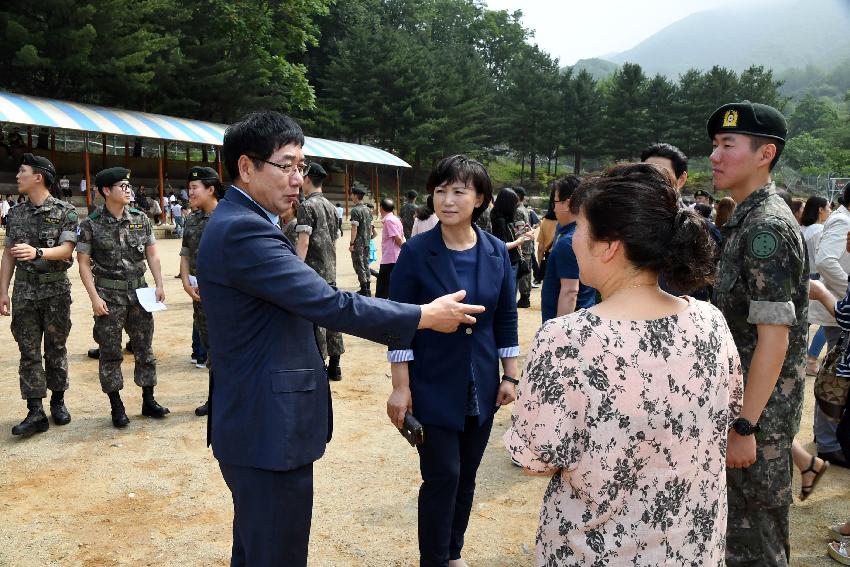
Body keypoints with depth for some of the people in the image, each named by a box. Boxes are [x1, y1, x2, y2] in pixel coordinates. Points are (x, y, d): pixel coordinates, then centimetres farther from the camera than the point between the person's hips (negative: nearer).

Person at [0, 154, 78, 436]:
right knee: (29, 352, 1)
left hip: (56, 291, -3)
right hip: (24, 291, 3)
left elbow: (66, 249, -13)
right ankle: (35, 413, 3)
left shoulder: (65, 211, -4)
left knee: (56, 349, 7)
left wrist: (37, 252, -32)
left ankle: (58, 400, 21)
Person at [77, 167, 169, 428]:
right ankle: (117, 407, 15)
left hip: (139, 291, 3)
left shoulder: (140, 219, 4)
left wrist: (159, 285, -2)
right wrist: (94, 297, -12)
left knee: (144, 347, 8)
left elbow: (152, 255, 8)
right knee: (110, 352, 5)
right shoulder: (91, 224, -5)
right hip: (109, 295, -3)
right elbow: (84, 263, -5)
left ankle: (149, 401, 19)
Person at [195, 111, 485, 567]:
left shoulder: (239, 223, 11)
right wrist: (427, 315, -17)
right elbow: (328, 305, -26)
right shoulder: (243, 230, -22)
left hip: (254, 423, 11)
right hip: (270, 429, -11)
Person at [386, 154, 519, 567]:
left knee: (466, 476, 14)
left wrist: (509, 376, 5)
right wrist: (400, 387, -11)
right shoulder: (416, 252, -11)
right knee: (442, 477, 0)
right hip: (434, 387, -3)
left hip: (482, 387, 4)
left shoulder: (496, 252, -1)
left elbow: (506, 319, 6)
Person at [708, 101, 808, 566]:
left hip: (761, 406, -9)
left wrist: (745, 427, -22)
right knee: (738, 519, 22)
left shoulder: (767, 227, -20)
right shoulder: (746, 220, 10)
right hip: (738, 394, 9)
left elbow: (774, 336, -23)